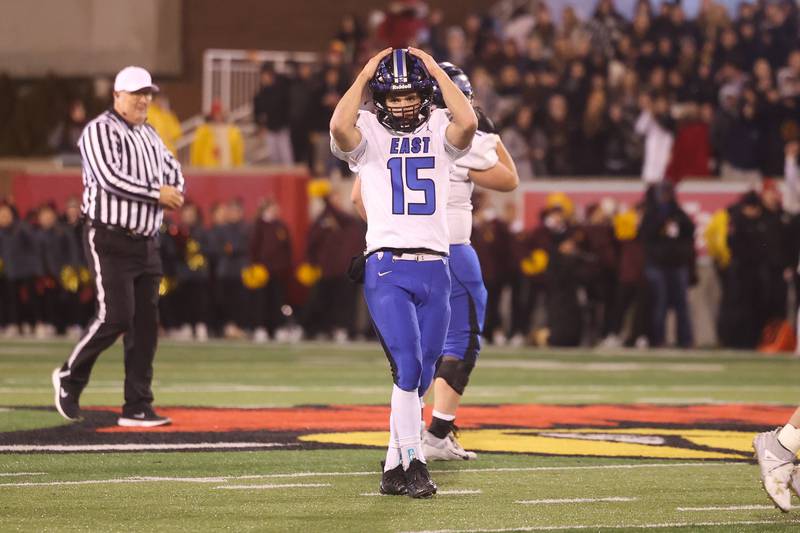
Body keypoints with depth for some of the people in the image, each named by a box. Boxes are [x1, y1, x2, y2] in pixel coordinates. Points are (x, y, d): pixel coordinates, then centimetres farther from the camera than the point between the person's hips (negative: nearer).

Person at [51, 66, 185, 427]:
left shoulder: (149, 136, 16)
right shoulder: (99, 131, -9)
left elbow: (173, 169, 21)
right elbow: (110, 178, -21)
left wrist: (174, 191, -3)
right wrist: (156, 193, -19)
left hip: (147, 243, 8)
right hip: (110, 241, -8)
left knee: (145, 324, 3)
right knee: (115, 317, -14)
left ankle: (137, 408, 6)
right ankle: (70, 377, 9)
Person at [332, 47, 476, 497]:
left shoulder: (439, 132, 8)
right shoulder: (368, 133, 3)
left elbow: (467, 123, -14)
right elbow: (339, 127, -20)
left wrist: (436, 71, -6)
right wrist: (365, 76, -9)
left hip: (435, 269, 4)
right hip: (386, 267, -4)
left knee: (421, 375, 8)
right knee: (408, 366, -15)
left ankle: (394, 466, 18)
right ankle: (414, 464, -10)